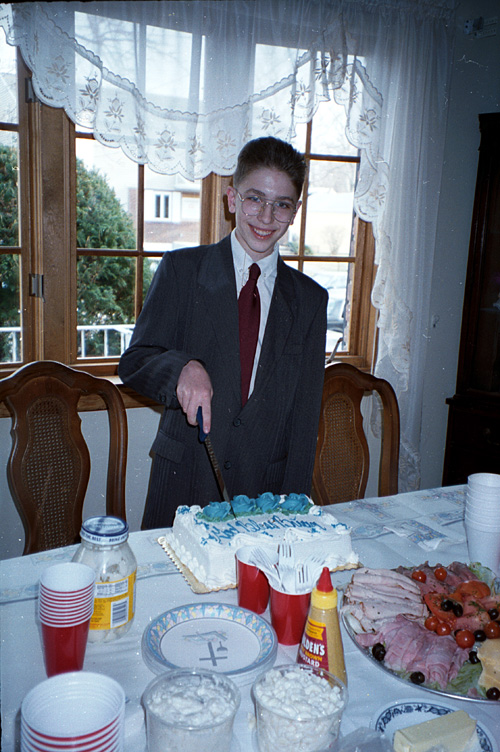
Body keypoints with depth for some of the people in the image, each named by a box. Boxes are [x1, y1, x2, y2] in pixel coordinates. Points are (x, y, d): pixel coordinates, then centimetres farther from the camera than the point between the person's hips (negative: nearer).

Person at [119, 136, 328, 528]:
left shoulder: (309, 298, 5)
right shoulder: (181, 270, -1)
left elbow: (305, 408, 3)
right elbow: (133, 362, -4)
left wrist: (292, 506, -5)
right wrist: (183, 367, -26)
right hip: (184, 482, -1)